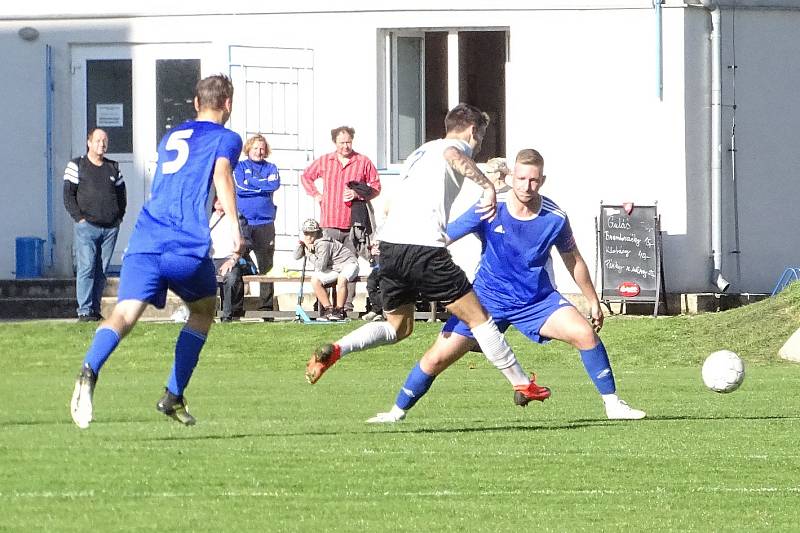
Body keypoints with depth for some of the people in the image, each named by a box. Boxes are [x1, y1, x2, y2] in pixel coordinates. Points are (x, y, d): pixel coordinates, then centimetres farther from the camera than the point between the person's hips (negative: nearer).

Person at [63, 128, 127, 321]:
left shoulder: (113, 168, 16)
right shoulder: (76, 166, 4)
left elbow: (121, 195, 23)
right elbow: (68, 196, 1)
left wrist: (119, 217, 10)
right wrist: (80, 218, -8)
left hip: (110, 228, 4)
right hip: (87, 226, -4)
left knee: (102, 271, 4)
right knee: (86, 268, -12)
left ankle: (95, 309, 7)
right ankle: (84, 311, -13)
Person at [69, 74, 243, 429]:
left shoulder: (170, 137, 29)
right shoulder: (226, 139, 11)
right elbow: (221, 173, -10)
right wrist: (234, 225, -20)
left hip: (144, 240, 3)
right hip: (188, 246, -3)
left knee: (125, 313, -13)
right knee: (204, 310, 24)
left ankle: (89, 371, -43)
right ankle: (173, 397, 19)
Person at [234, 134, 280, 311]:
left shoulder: (271, 168, 15)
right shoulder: (240, 167, 10)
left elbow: (275, 184, -5)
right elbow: (240, 187, -7)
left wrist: (251, 182, -4)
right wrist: (263, 185, -4)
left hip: (265, 222, 2)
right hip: (243, 222, -2)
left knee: (266, 265, 0)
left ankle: (266, 304, 2)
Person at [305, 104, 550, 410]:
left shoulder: (421, 152, 29)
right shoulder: (459, 146, 4)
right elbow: (452, 155, -23)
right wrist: (488, 186, -28)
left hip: (389, 246, 8)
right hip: (423, 247, -7)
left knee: (398, 328, 21)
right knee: (478, 318, 1)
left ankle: (334, 350, 0)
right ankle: (523, 385, 4)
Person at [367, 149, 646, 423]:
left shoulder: (555, 218, -12)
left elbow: (573, 261, 5)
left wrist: (593, 301, 12)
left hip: (538, 299, 1)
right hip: (488, 299, -1)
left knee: (585, 333, -20)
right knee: (438, 357, -6)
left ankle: (612, 404, -6)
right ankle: (398, 411, 15)